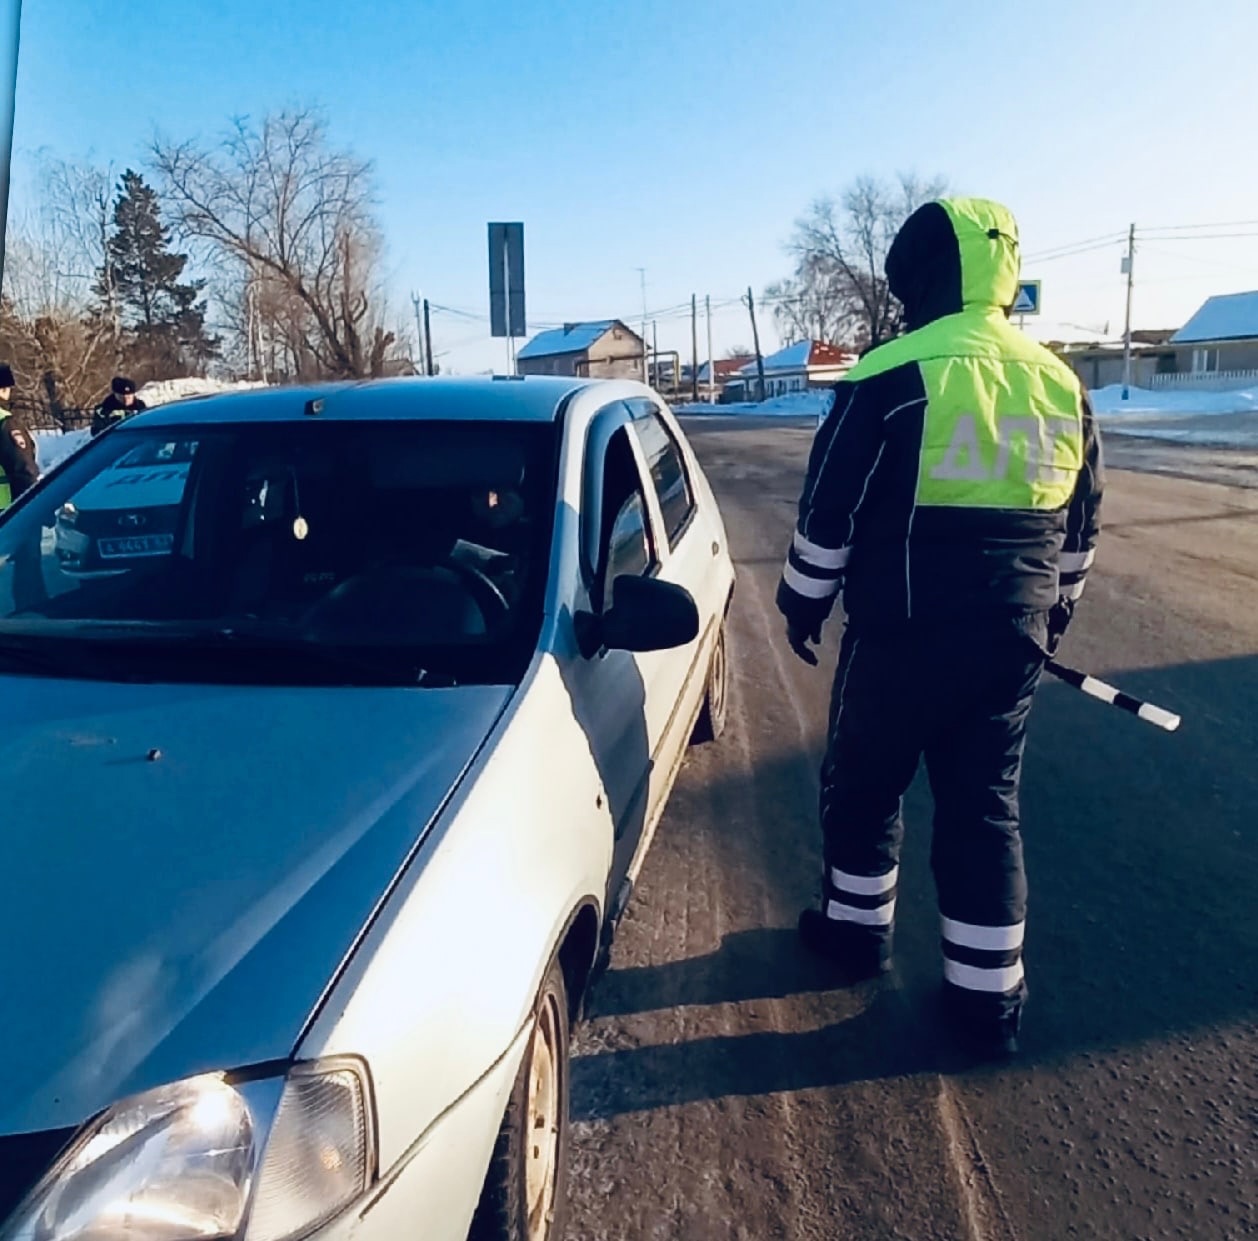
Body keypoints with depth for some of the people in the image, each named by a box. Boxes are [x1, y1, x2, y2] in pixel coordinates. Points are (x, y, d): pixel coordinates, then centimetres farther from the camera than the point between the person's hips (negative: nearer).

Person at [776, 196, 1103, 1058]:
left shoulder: (893, 380, -12)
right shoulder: (1062, 384, 6)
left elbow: (829, 513, -8)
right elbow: (1082, 523, 15)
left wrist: (804, 603, 6)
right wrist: (1054, 613, 27)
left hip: (903, 633, -4)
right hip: (1012, 638, 5)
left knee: (864, 783, 17)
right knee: (986, 803, 13)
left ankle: (858, 928, 34)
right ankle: (989, 994, 19)